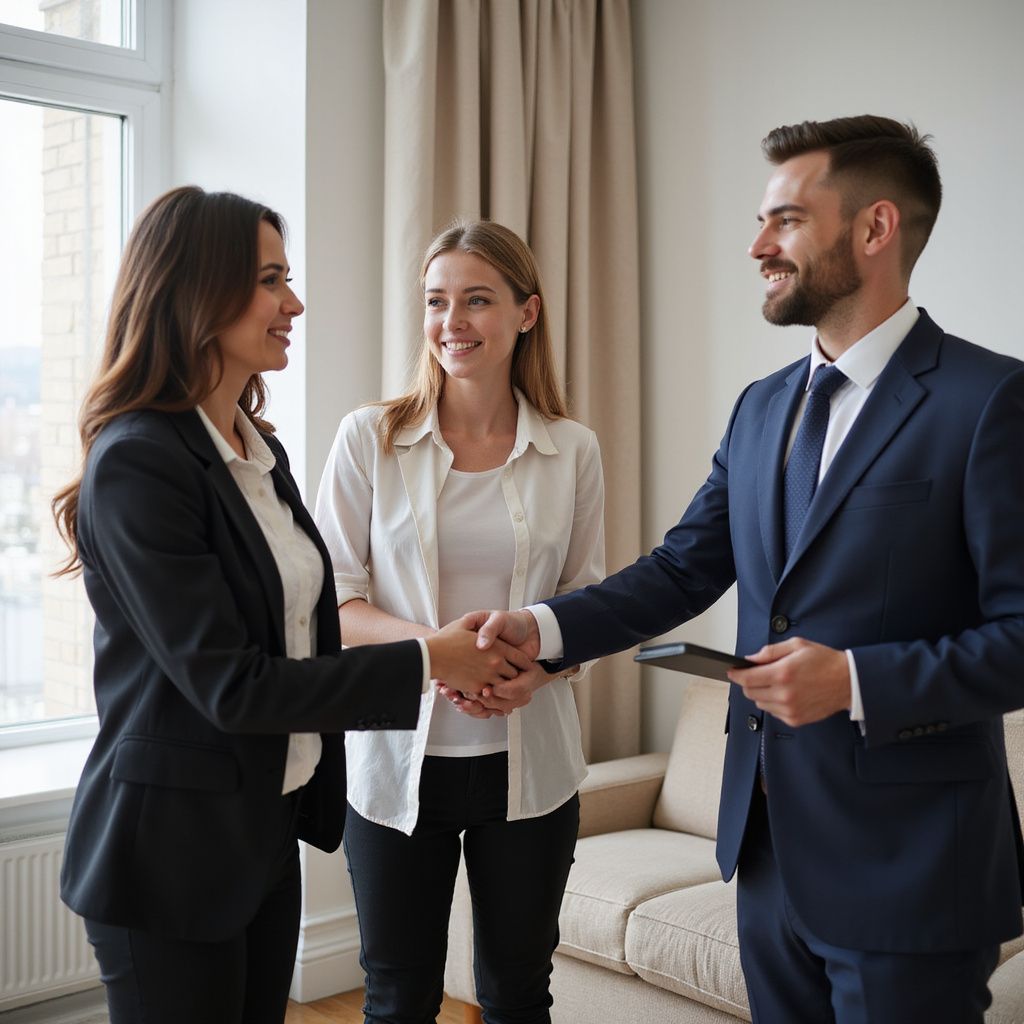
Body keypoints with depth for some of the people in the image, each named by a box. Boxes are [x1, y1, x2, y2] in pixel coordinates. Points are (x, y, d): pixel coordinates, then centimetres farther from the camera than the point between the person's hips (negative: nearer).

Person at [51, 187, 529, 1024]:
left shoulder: (258, 447, 7)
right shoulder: (137, 461, -20)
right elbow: (228, 683, -22)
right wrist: (425, 664, -18)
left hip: (268, 829, 8)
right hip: (171, 854, -8)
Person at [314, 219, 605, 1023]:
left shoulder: (573, 451, 1)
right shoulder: (369, 437, -3)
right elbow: (333, 599, -3)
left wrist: (536, 664, -14)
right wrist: (429, 645, -21)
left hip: (526, 760, 1)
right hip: (400, 755, -1)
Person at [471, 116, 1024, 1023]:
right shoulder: (761, 408, 10)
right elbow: (680, 573, 8)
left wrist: (860, 679, -24)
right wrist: (542, 627, -5)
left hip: (907, 869, -6)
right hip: (771, 846, 7)